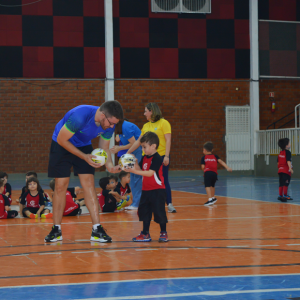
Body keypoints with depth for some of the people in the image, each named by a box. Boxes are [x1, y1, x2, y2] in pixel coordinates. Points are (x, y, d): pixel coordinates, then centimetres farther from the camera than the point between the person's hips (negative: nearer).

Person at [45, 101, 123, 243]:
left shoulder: (109, 124, -17)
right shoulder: (80, 116, -36)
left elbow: (104, 148, -2)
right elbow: (61, 140, -26)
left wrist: (109, 164, -24)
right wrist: (84, 156, -29)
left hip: (84, 146, 4)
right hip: (62, 145, -4)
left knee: (89, 184, -7)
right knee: (61, 186, -5)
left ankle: (97, 230, -8)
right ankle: (56, 230, 6)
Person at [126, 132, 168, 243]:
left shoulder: (156, 158, -17)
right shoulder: (145, 158, 9)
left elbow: (150, 173, -25)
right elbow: (140, 170, 10)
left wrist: (134, 171, -27)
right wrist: (134, 163, -5)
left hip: (157, 190, -9)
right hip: (146, 190, 9)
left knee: (159, 212, -3)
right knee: (144, 211, 10)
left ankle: (163, 233, 10)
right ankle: (145, 234, 18)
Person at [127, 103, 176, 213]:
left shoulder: (163, 123, -3)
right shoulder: (146, 126, 14)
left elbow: (168, 140, -8)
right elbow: (138, 141, 20)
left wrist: (166, 156, -17)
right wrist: (128, 153, 20)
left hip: (161, 156, -5)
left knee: (164, 181, -3)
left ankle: (169, 204, 3)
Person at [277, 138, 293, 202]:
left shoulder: (280, 153, 14)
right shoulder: (287, 152, -11)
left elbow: (278, 162, 18)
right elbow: (288, 161, -21)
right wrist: (290, 168, -26)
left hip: (280, 170, 8)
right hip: (286, 170, -8)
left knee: (281, 184, 9)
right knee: (286, 184, -6)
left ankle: (280, 195, 12)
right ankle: (285, 195, -7)